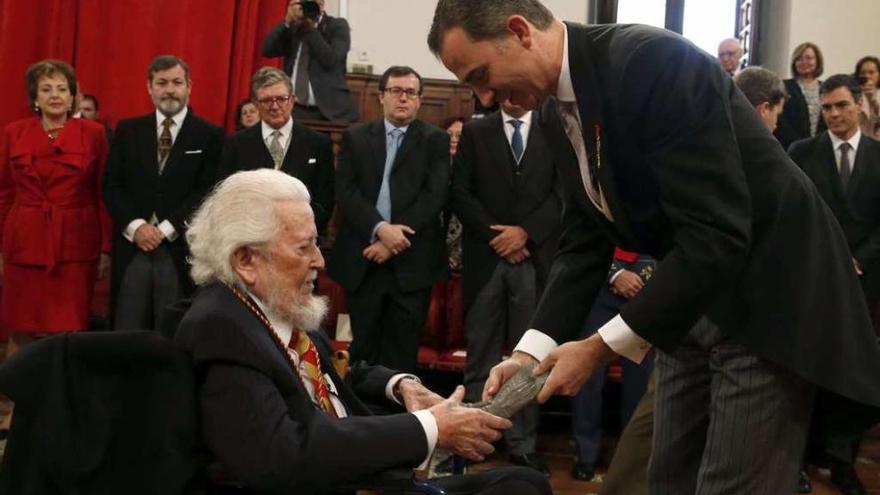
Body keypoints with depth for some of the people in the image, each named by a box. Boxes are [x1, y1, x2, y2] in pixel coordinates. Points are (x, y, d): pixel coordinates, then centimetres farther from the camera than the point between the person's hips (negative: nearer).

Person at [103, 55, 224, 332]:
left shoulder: (210, 136, 3)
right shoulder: (128, 131, 13)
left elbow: (207, 192, -4)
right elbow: (112, 186, 8)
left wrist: (166, 229, -11)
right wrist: (135, 226, -9)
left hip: (182, 251, -2)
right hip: (132, 248, 3)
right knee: (126, 335, 4)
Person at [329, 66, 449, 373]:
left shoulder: (435, 140, 5)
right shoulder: (355, 137, 10)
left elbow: (435, 195, -6)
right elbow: (345, 192, -1)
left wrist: (397, 238, -13)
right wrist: (381, 228, -15)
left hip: (412, 262, -1)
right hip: (363, 260, 1)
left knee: (402, 353, 2)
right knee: (363, 349, 7)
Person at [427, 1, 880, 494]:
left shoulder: (652, 60, -26)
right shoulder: (559, 114, 1)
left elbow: (716, 237, -30)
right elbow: (584, 243, 6)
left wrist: (602, 347, -25)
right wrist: (531, 351, -7)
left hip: (768, 293, -8)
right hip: (688, 297, 8)